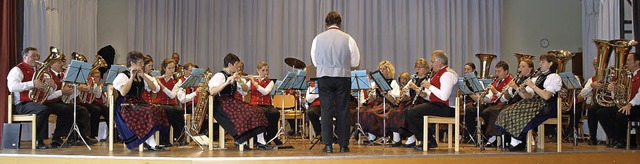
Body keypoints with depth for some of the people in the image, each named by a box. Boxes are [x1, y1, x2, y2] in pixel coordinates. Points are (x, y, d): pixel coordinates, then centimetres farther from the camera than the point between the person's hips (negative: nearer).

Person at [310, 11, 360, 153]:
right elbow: (355, 62, 1)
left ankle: (328, 145, 3)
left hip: (324, 77, 1)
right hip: (343, 77, 0)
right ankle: (343, 145, 8)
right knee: (343, 111, 5)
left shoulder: (318, 39, -1)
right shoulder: (348, 39, -4)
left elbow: (315, 61, 8)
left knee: (326, 111, 4)